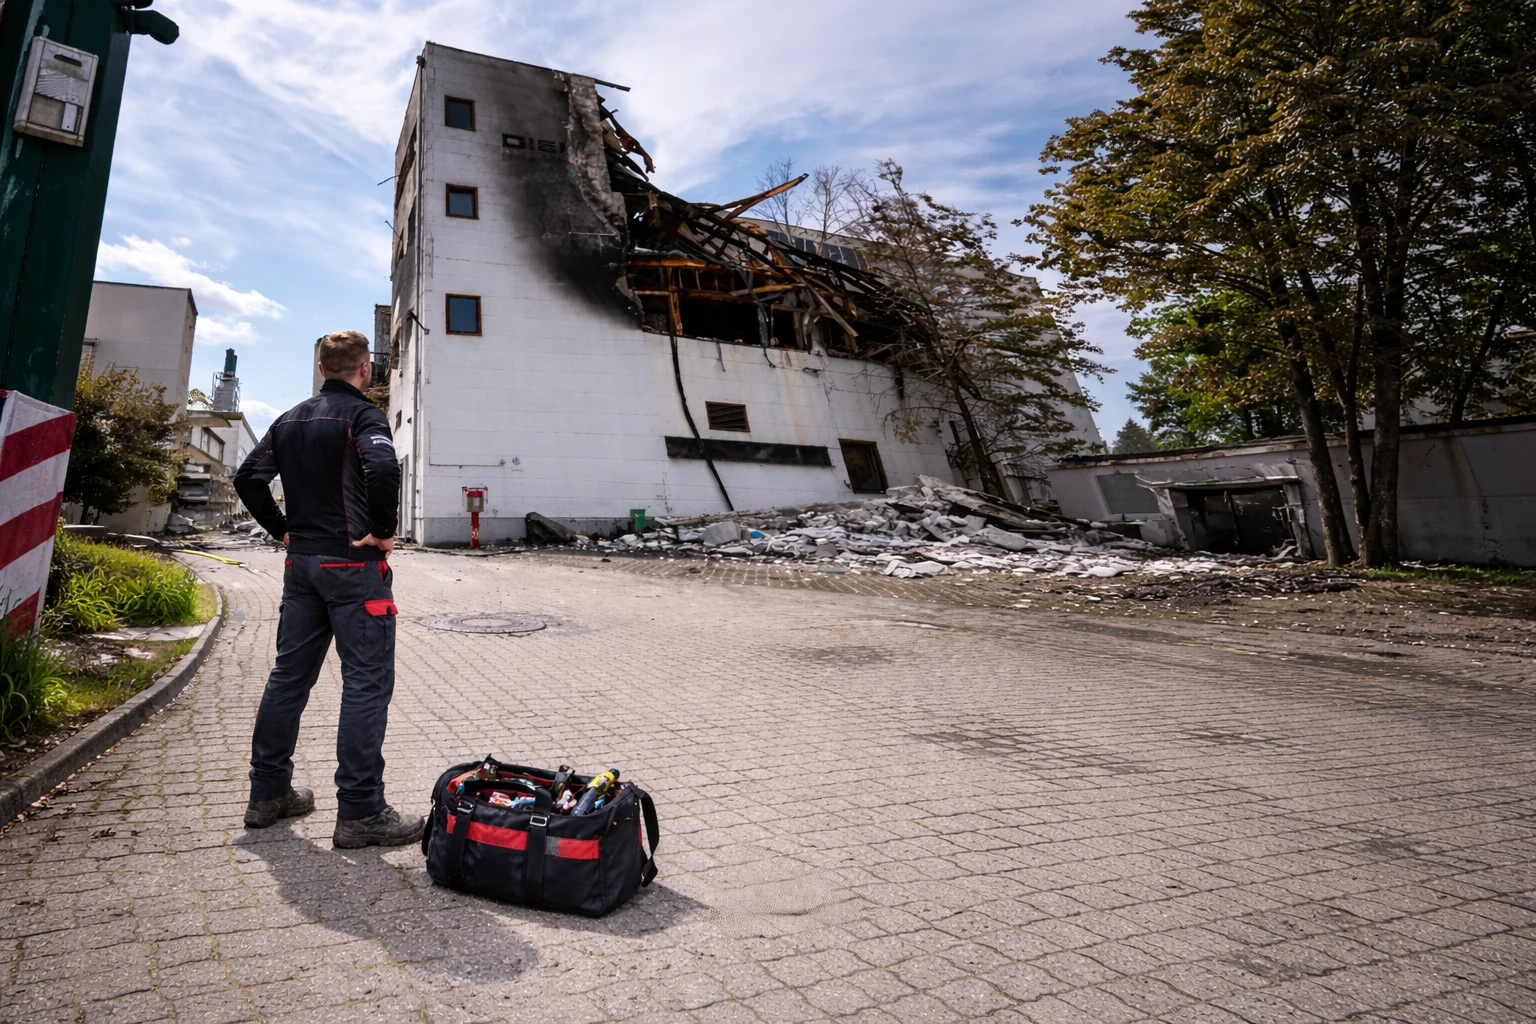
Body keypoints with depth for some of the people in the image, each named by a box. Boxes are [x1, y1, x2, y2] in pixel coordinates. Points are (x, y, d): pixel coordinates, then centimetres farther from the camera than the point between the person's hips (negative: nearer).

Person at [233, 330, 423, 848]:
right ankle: (360, 812, 0)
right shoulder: (363, 415, -10)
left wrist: (283, 529, 17)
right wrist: (384, 531, -17)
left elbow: (247, 478, 18)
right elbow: (383, 469, -29)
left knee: (289, 674, 16)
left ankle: (268, 792, 26)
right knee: (367, 683, -4)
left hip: (301, 563, 8)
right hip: (353, 566, -8)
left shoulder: (290, 419, 15)